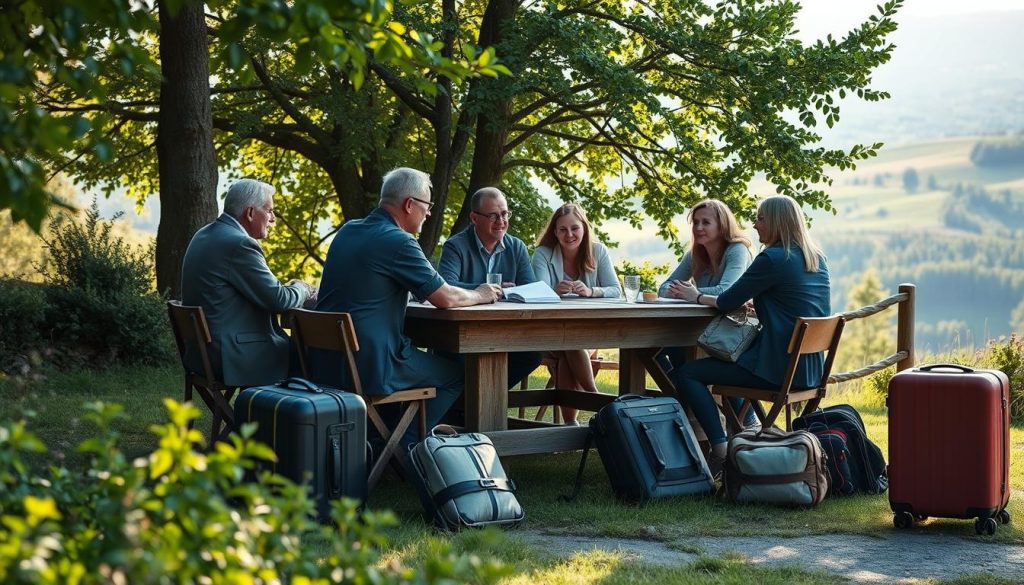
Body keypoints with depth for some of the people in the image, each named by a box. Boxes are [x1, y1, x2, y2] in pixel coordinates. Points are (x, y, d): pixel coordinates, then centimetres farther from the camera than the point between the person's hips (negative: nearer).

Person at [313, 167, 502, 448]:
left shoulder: (348, 231, 11)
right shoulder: (398, 241, -15)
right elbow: (445, 298, -14)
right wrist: (479, 295, 8)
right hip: (367, 367, -8)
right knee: (454, 374, 10)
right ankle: (403, 446, 13)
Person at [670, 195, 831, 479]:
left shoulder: (772, 259, -14)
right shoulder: (817, 258, 11)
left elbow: (728, 302, -7)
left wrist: (697, 297, 11)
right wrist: (753, 302, 19)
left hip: (780, 368, -9)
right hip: (811, 368, 9)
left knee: (687, 374, -5)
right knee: (728, 357, 32)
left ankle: (721, 451, -15)